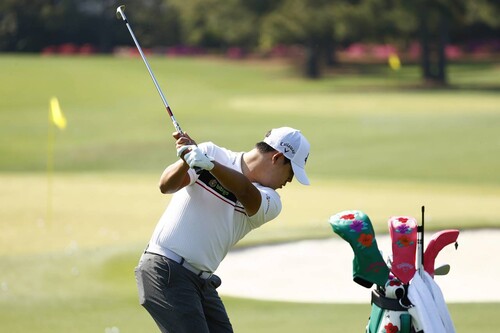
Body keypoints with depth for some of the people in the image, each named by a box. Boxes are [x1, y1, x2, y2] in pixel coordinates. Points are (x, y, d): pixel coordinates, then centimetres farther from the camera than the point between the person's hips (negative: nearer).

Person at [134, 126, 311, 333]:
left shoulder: (270, 203, 3)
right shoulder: (213, 153, -5)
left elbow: (246, 193, -20)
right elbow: (166, 186, -16)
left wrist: (209, 163, -38)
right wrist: (185, 162, -38)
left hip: (202, 281, 7)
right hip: (166, 271, -6)